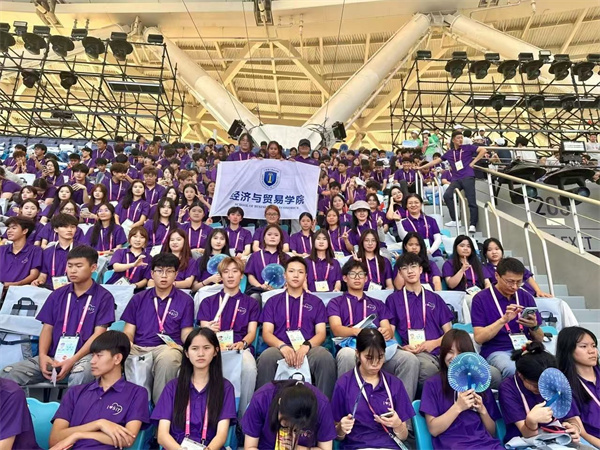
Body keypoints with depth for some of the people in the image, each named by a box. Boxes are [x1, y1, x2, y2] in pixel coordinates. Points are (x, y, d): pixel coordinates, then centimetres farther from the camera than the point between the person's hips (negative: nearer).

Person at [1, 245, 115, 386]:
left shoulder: (104, 297, -1)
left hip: (83, 355, -4)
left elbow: (98, 334, -7)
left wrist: (72, 361, -17)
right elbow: (47, 328, 11)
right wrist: (42, 355, -7)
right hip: (53, 356, 5)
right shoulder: (58, 294, 14)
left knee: (80, 375, -38)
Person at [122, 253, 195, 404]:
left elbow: (186, 334, 8)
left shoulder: (185, 300, 11)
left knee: (168, 357, -38)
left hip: (168, 348, -2)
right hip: (138, 348, 2)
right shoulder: (138, 299, 19)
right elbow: (129, 332, 14)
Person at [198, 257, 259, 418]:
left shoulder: (250, 303, 21)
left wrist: (243, 343, -16)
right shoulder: (208, 302, 23)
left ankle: (243, 417, -20)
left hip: (240, 347, 0)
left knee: (249, 368, -36)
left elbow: (252, 331, 8)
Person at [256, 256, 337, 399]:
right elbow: (266, 333, 8)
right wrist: (282, 346, -15)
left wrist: (306, 346, -14)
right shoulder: (273, 301, 19)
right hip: (280, 348, 0)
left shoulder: (316, 302, 20)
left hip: (308, 349, 1)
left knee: (326, 358, -33)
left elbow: (321, 333, 9)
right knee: (266, 357, -34)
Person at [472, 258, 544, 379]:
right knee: (514, 370, -36)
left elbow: (539, 339, 13)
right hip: (497, 351, -4)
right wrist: (503, 320, -21)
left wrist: (534, 326, -10)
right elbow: (479, 338, -10)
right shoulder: (481, 299, -3)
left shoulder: (526, 297, 10)